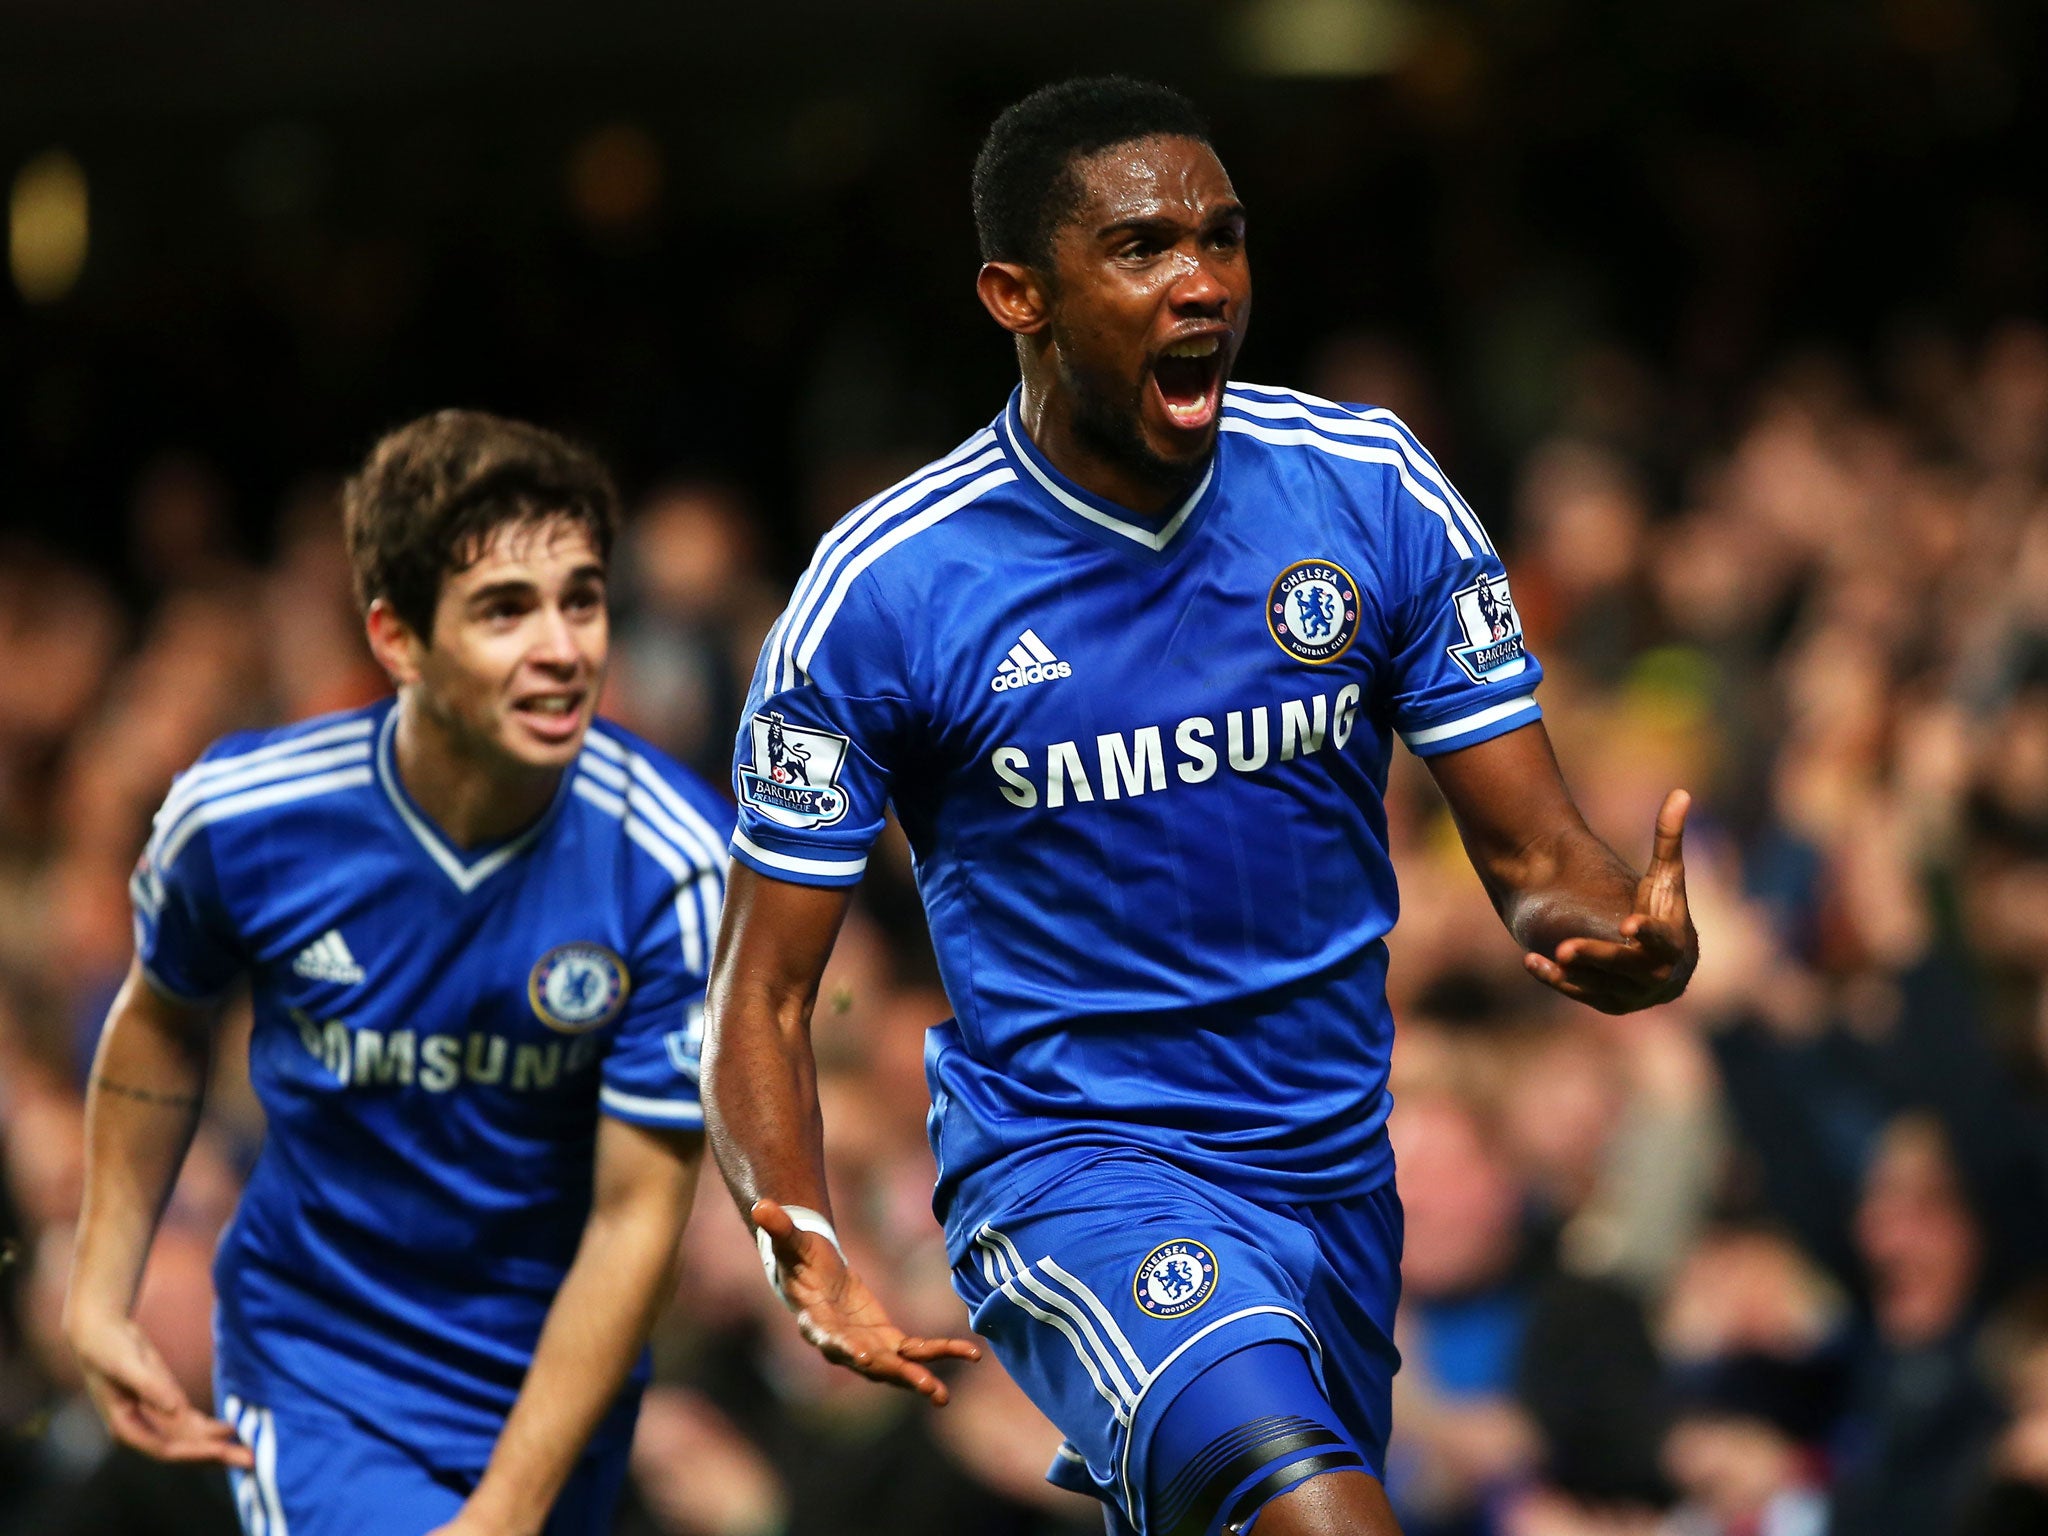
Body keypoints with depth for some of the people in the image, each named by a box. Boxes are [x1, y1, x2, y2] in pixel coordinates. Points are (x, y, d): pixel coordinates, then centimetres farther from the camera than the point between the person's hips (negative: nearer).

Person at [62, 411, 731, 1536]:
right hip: (314, 1372, -1)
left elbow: (636, 1219, -17)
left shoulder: (670, 866, -19)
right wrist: (98, 1296, 6)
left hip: (556, 1396, 1)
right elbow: (162, 1017, 8)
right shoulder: (239, 817, -15)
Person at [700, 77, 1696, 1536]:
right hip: (1068, 1172, -5)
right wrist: (803, 1244, -24)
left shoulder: (1375, 493, -3)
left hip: (1337, 1178, 5)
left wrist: (1638, 945, -25)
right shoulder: (880, 591, -11)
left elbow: (1534, 857, 0)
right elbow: (763, 994, -6)